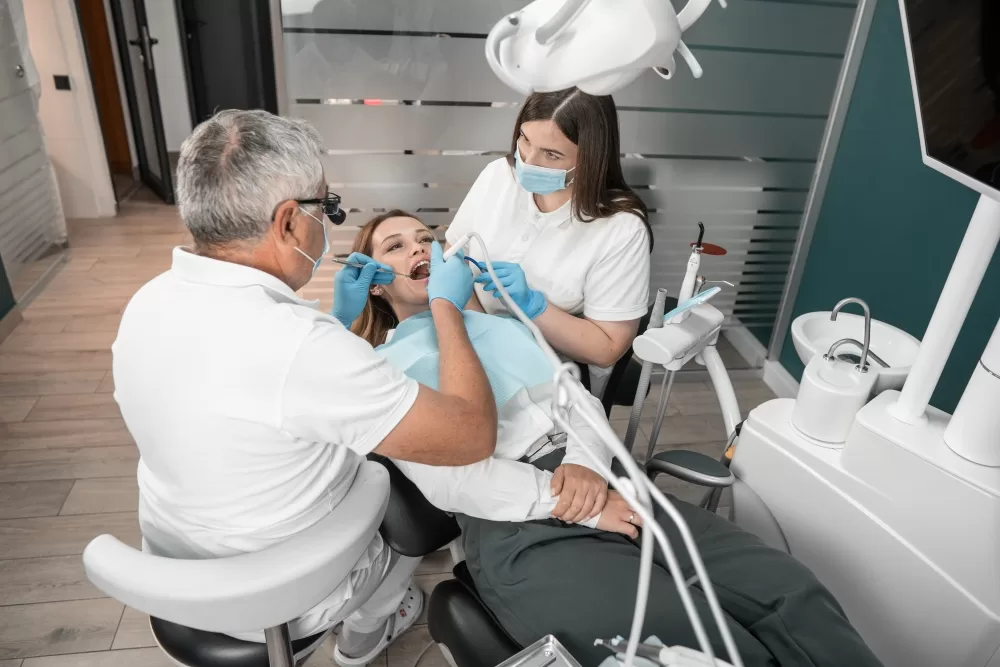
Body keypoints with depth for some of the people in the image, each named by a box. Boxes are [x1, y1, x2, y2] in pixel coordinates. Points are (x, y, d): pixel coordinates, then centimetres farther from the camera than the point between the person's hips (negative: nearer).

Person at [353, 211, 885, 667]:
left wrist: (585, 462, -9)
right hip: (514, 526, -4)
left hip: (597, 481, 5)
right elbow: (445, 479, -7)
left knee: (790, 592, -11)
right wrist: (575, 506, -13)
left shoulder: (496, 319, 23)